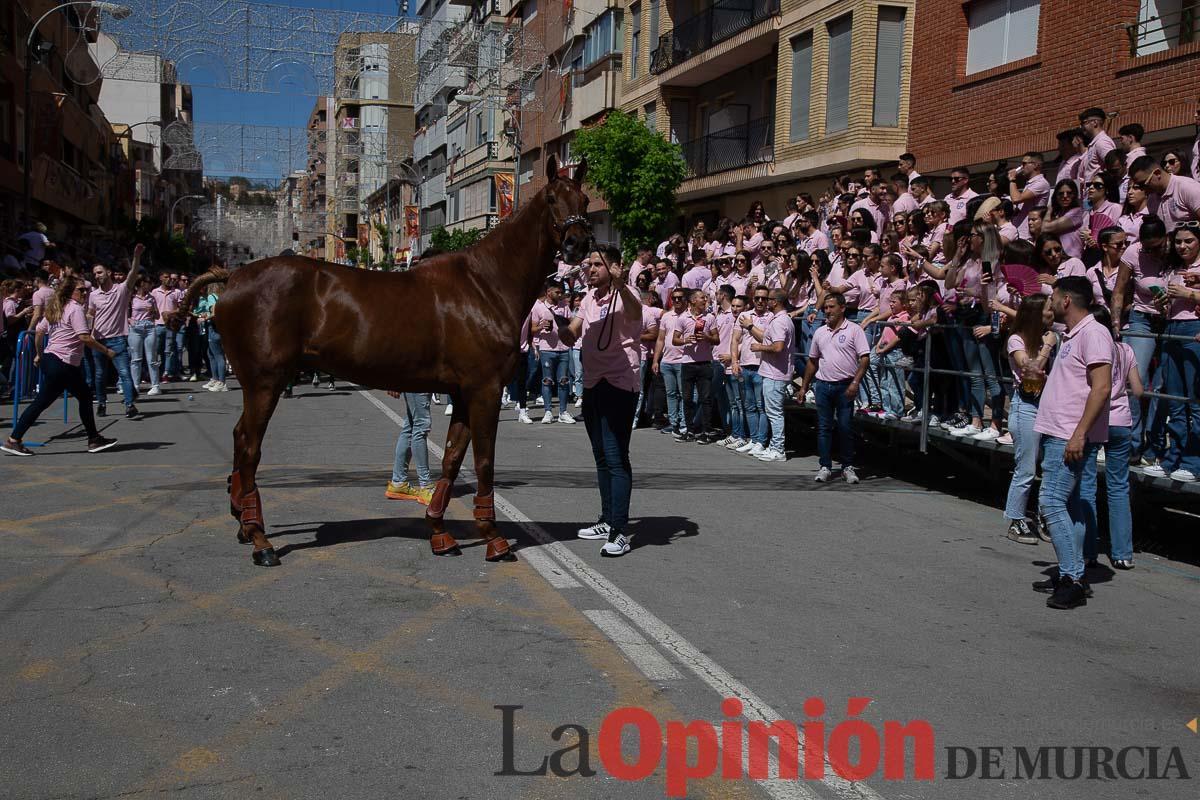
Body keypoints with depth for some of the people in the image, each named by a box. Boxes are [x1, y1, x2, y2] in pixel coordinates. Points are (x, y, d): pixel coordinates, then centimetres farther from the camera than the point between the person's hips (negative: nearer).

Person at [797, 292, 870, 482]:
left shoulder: (854, 330, -3)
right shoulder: (820, 332, 13)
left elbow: (864, 358, -9)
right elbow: (812, 361, 19)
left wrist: (855, 383, -19)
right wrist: (804, 386, 18)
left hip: (845, 386, -4)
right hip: (823, 385, 5)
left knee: (845, 427, -1)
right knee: (823, 427, 5)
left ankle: (848, 467, 9)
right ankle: (825, 467, 12)